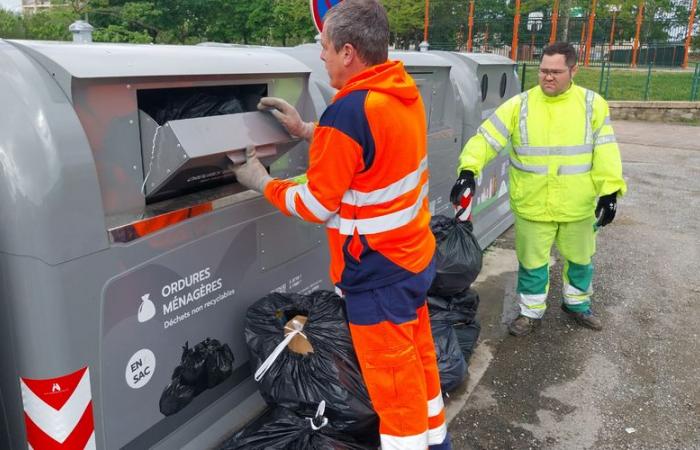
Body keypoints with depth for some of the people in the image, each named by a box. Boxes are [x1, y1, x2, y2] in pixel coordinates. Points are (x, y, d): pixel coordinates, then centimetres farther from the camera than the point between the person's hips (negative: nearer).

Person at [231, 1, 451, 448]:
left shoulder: (348, 111, -25)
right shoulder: (404, 90, 0)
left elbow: (316, 205, -17)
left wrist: (262, 183, -1)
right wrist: (307, 131, 13)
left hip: (378, 272, -9)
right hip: (415, 255, 9)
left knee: (392, 375, 9)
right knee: (417, 354, 24)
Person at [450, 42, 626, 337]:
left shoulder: (593, 104, -2)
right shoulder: (519, 105, -6)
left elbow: (605, 150, -3)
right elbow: (485, 139, -11)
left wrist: (610, 190, -11)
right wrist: (468, 171, -26)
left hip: (578, 207, 2)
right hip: (532, 207, -1)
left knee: (579, 258, 20)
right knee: (532, 262, 11)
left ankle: (577, 304, 45)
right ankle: (531, 313, 32)